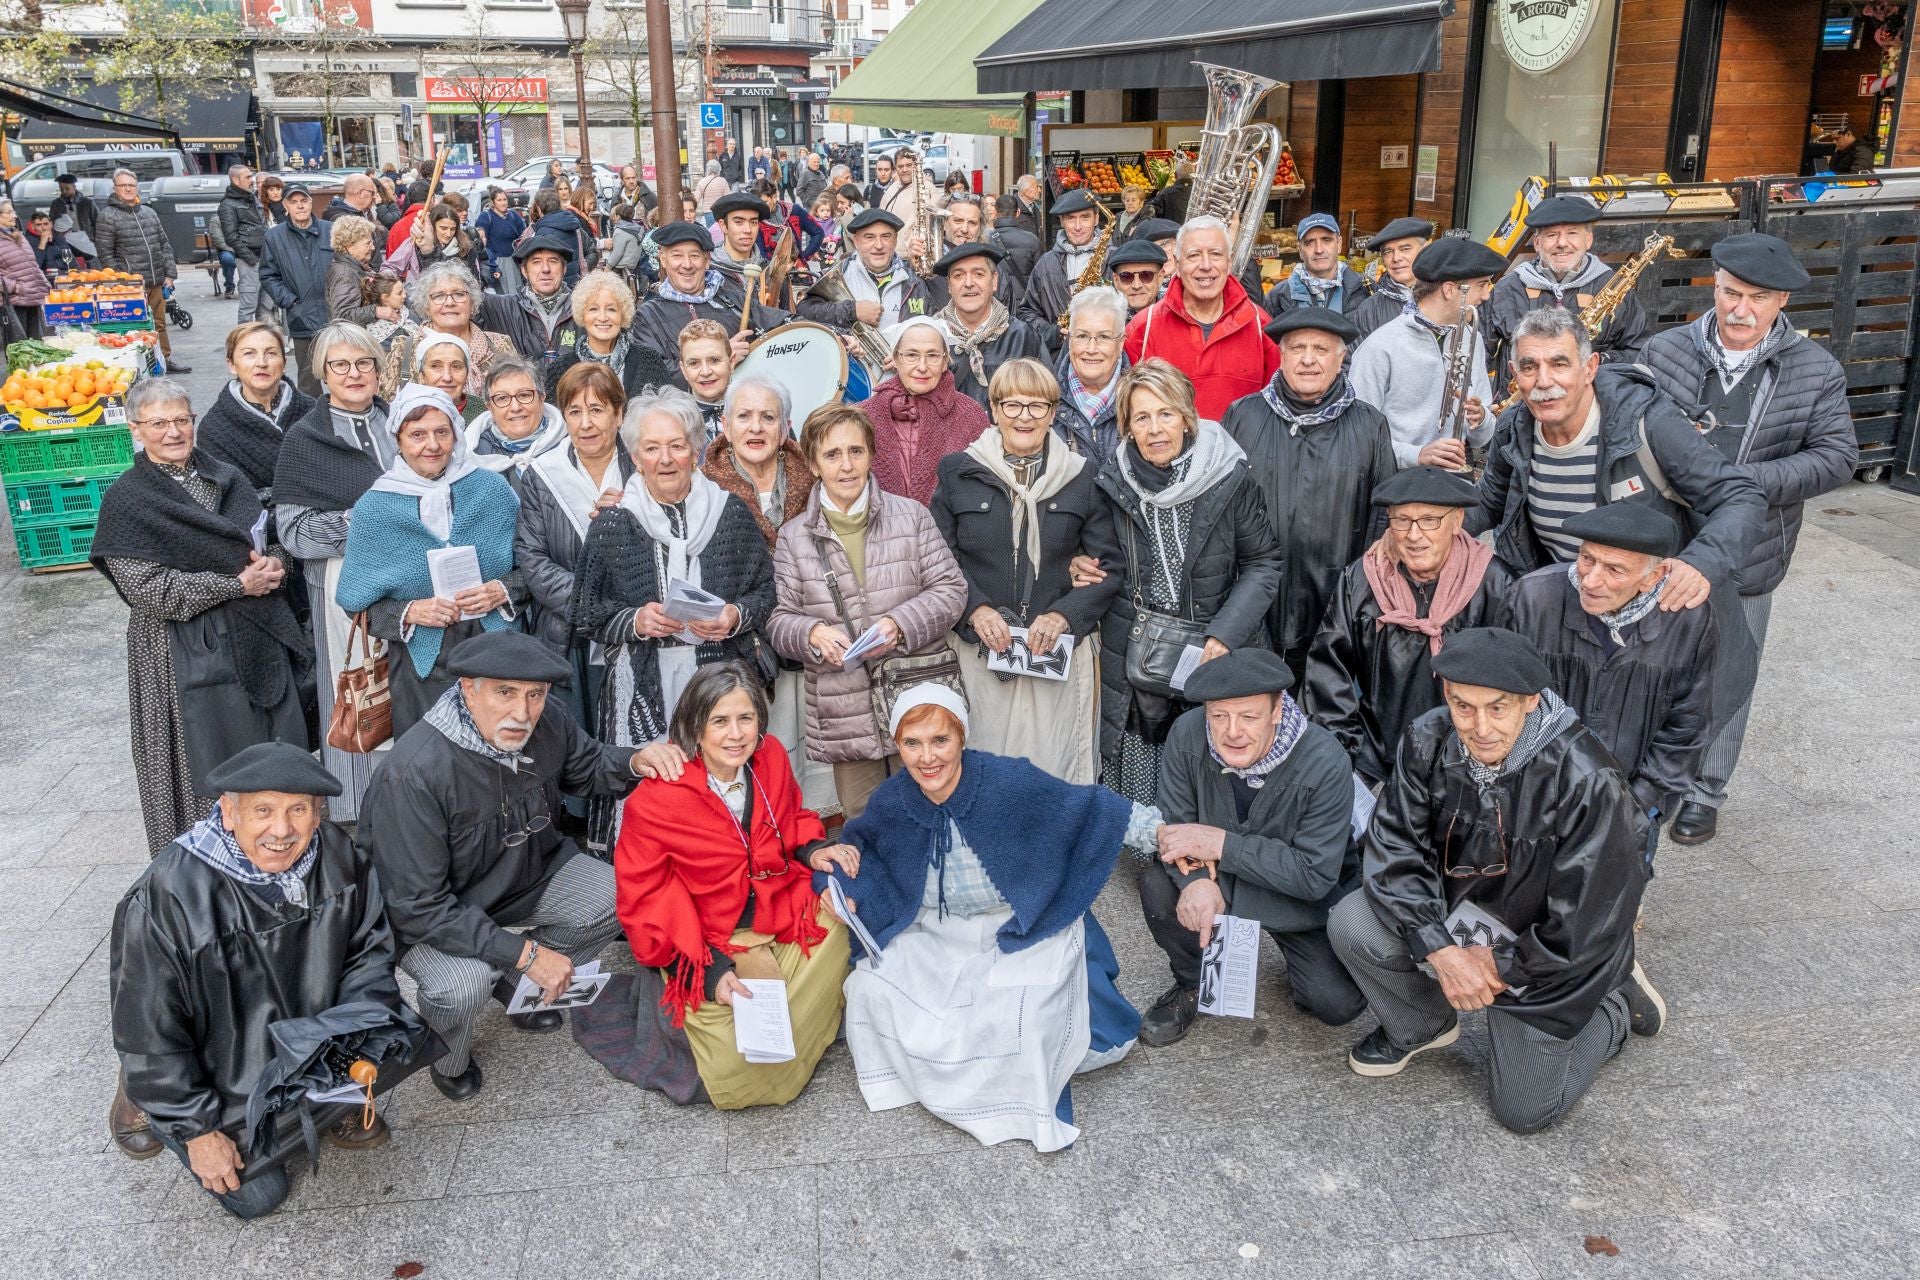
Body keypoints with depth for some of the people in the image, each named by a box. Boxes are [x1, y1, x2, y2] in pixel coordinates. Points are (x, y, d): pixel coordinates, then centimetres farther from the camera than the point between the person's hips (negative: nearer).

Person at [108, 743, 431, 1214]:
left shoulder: (338, 856, -17)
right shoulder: (164, 898, -29)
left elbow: (369, 949, -2)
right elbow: (149, 1030, -20)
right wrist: (198, 1131, -14)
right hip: (222, 1076, -4)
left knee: (403, 1039, -16)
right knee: (257, 1194, -2)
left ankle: (327, 1107, 15)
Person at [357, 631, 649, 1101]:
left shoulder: (547, 724, -17)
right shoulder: (413, 773, -34)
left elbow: (589, 768, 7)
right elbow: (420, 907, -31)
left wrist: (636, 763, -18)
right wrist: (525, 952, -31)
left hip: (526, 870, 6)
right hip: (432, 910, -6)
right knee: (463, 986, -33)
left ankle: (511, 983, 13)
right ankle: (448, 1061, 5)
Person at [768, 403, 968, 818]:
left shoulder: (911, 515, 3)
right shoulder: (793, 536, 5)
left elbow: (950, 588, 1)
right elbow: (779, 620, 5)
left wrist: (900, 624, -16)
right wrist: (812, 633, -17)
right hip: (844, 715, 1)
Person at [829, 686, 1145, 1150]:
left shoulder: (1009, 781, -25)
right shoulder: (891, 801, -12)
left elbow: (1092, 808, -15)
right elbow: (859, 846, 12)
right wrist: (845, 888, -7)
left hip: (1027, 931, -4)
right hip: (933, 938, 5)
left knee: (1019, 1019, -27)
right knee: (871, 990, -9)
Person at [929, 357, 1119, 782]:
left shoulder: (1082, 476, 6)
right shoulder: (959, 472, 6)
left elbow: (1109, 567, 6)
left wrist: (1064, 616, -10)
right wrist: (975, 608, -11)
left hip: (1058, 651, 0)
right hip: (980, 650, 0)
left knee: (1055, 765, 0)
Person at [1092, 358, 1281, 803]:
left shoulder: (1230, 478, -7)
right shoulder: (1113, 482, 3)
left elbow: (1263, 563, -1)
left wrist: (1225, 635, -11)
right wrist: (1081, 568, -3)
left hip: (1216, 655, -2)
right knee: (1133, 801, 4)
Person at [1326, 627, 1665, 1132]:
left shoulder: (1588, 780, -31)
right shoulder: (1428, 742, -18)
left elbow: (1581, 931, -24)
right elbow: (1392, 849, -15)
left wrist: (1499, 965, -15)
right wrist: (1442, 951, -25)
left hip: (1542, 950, -3)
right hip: (1451, 915, 3)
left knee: (1524, 1111, 2)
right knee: (1351, 923, -23)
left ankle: (1620, 1002, 27)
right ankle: (1421, 1026, 9)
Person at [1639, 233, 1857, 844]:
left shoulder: (1816, 371, -4)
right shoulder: (1664, 351, -3)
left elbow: (1837, 456, -7)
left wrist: (1748, 481, -20)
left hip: (1745, 560, -1)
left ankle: (1705, 792, 28)